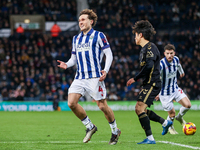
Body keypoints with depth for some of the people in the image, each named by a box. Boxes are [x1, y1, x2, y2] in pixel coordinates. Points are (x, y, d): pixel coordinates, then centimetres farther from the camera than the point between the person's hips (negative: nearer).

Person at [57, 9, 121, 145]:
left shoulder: (98, 36, -1)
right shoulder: (76, 38, 17)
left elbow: (109, 54, -3)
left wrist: (106, 70, -17)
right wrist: (67, 64, -1)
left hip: (95, 77, -6)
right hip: (79, 77, 6)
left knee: (102, 106, -3)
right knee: (71, 103, -10)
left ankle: (115, 131, 19)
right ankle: (90, 126, 9)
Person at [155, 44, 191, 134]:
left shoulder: (176, 59, -7)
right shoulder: (161, 64, -28)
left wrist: (181, 72, 40)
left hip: (175, 89, 5)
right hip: (165, 93, -5)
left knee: (187, 105, -8)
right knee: (172, 114, 1)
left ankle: (179, 117, 25)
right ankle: (170, 127, 34)